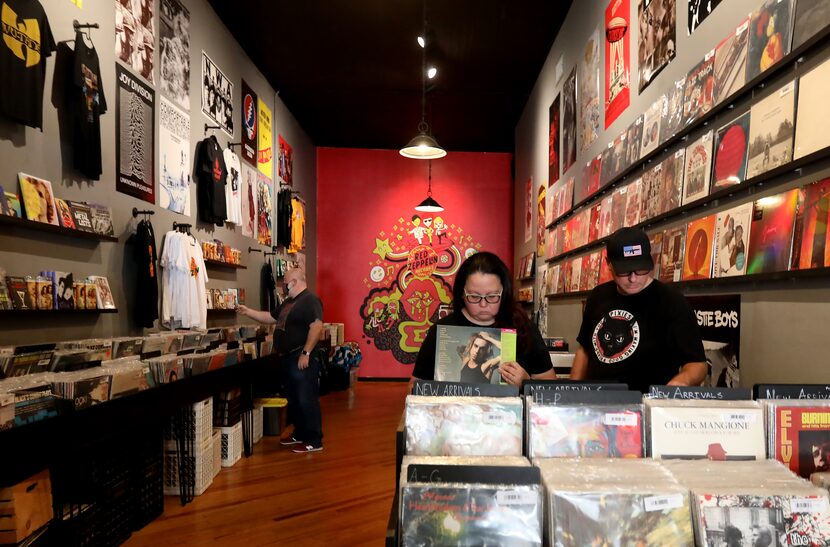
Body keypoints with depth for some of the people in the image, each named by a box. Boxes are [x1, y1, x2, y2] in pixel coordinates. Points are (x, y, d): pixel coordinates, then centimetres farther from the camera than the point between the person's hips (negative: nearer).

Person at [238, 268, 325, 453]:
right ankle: (300, 434, 29)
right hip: (287, 358, 11)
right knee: (293, 400, 17)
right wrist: (248, 312, 20)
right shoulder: (288, 302, 18)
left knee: (307, 400, -5)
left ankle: (314, 441, 1)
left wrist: (306, 352, -26)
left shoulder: (310, 300, -15)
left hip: (301, 359, -10)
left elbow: (317, 326, -24)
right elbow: (270, 317, 27)